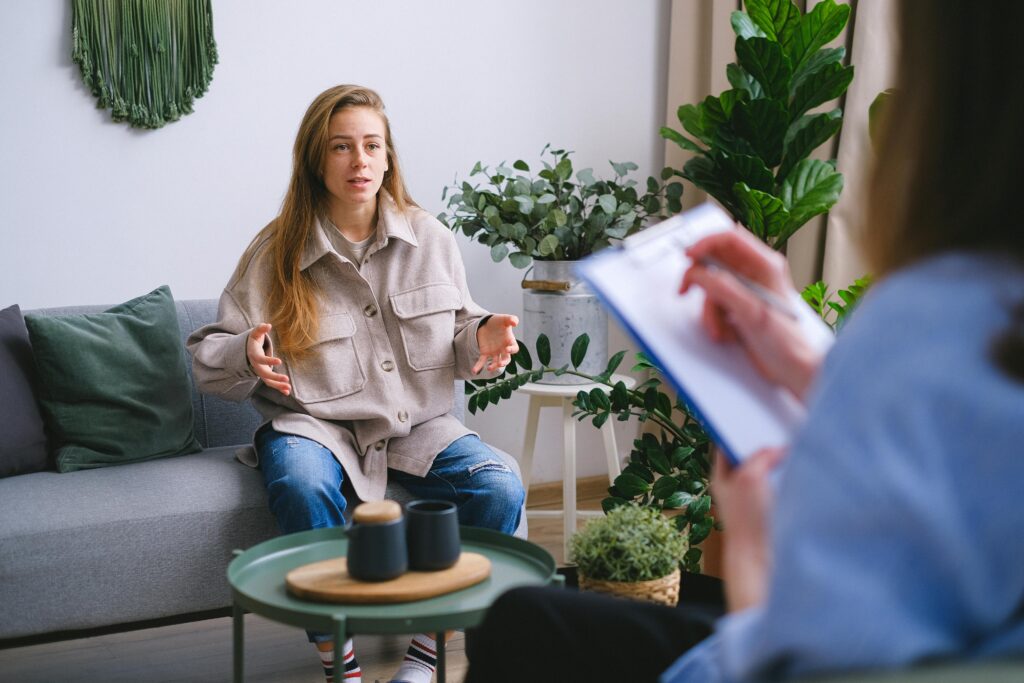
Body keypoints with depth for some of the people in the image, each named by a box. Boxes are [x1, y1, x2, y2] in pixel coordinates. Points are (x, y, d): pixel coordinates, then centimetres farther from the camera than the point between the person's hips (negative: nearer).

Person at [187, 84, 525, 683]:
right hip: (316, 423, -2)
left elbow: (458, 335, 16)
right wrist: (247, 356, -22)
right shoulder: (276, 252, -1)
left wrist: (483, 339, -9)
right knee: (303, 487, -37)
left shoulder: (430, 239, 6)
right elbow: (208, 353, 1)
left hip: (417, 423, 2)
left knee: (501, 489, -24)